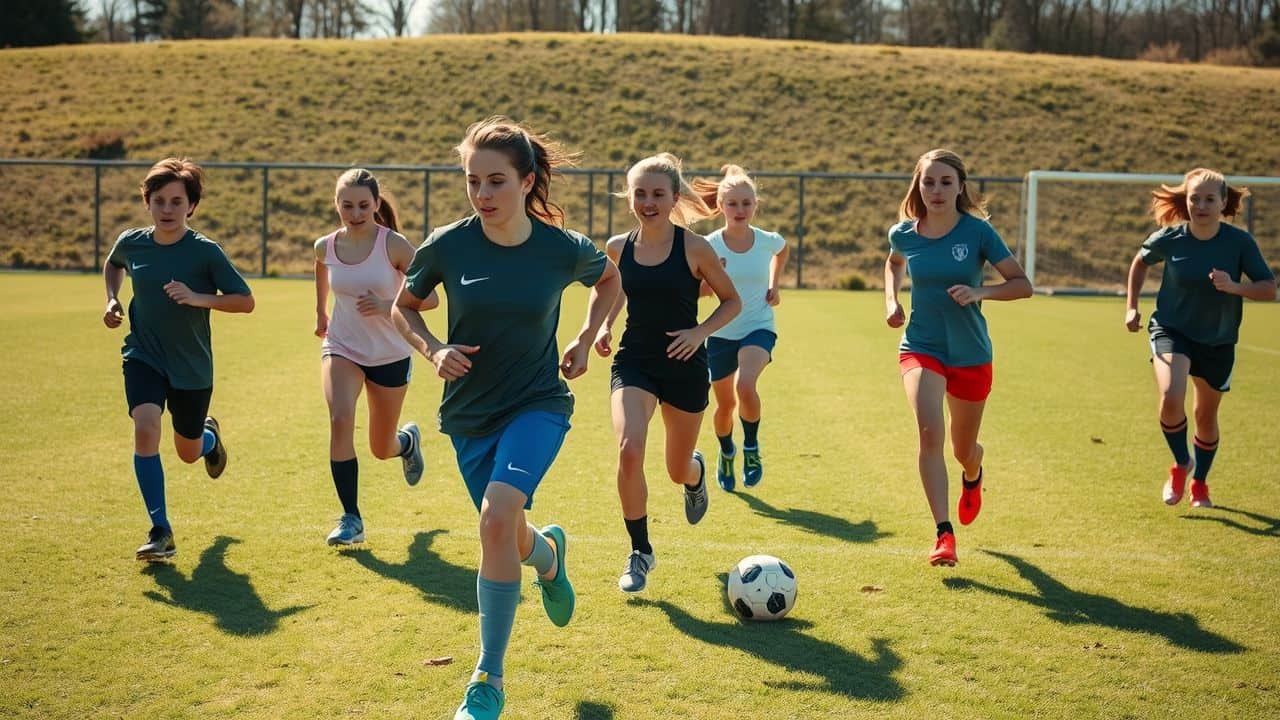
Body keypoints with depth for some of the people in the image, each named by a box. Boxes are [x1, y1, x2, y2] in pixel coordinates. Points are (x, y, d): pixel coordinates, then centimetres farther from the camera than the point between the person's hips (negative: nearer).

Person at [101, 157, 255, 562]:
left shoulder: (206, 252, -15)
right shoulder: (131, 243, -5)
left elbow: (245, 301, -13)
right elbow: (112, 264, 20)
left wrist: (198, 298, -26)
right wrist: (112, 299, 3)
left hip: (192, 366, -1)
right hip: (143, 357, 1)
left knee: (188, 452, 13)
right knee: (145, 429, -24)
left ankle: (209, 435, 54)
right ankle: (161, 533, -16)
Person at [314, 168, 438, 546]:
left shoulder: (394, 245, -17)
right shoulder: (326, 247, -6)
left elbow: (430, 297, -16)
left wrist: (388, 306, -31)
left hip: (390, 355, -1)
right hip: (342, 347, 2)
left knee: (381, 449, 11)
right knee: (340, 420, -26)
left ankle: (409, 439, 51)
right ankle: (351, 518, -16)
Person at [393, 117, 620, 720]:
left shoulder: (564, 249, -13)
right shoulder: (447, 246, -12)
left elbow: (609, 278, 12)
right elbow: (404, 306, 7)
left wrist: (586, 340, 1)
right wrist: (433, 350, -11)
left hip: (538, 404, -3)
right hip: (470, 413, 3)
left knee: (497, 518, -26)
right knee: (508, 539, 12)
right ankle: (549, 551, 54)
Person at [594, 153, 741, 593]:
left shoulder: (694, 248, -11)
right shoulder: (618, 248, -2)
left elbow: (732, 301, 0)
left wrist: (699, 332, -15)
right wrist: (603, 326, 1)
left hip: (685, 366, -1)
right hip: (634, 362, 1)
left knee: (678, 470, 12)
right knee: (629, 450, -23)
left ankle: (697, 471, 54)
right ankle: (640, 552, -4)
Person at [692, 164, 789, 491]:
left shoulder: (767, 241, -8)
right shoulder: (709, 246, -13)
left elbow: (784, 250, 18)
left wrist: (773, 285, 7)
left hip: (758, 328, -1)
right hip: (721, 333, 1)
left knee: (745, 385, -28)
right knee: (725, 404, 13)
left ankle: (751, 448, -1)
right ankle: (726, 454, 45)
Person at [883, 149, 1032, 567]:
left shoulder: (978, 231, -12)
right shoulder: (904, 233, -5)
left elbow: (1022, 284, -9)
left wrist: (979, 292, -26)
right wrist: (891, 299, 3)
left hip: (971, 355, 0)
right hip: (921, 348, 0)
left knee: (963, 451, 15)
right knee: (929, 431, -25)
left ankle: (973, 476, 55)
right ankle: (944, 534, -23)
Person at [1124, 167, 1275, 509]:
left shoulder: (1240, 242, -15)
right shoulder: (1169, 238, -13)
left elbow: (1269, 289, -12)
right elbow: (1140, 262, 9)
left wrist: (1234, 287, -30)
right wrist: (1131, 306, 3)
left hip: (1218, 341, 1)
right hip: (1172, 330, -1)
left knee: (1206, 416, 14)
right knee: (1171, 398, -26)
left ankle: (1199, 484, 39)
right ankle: (1181, 464, 3)